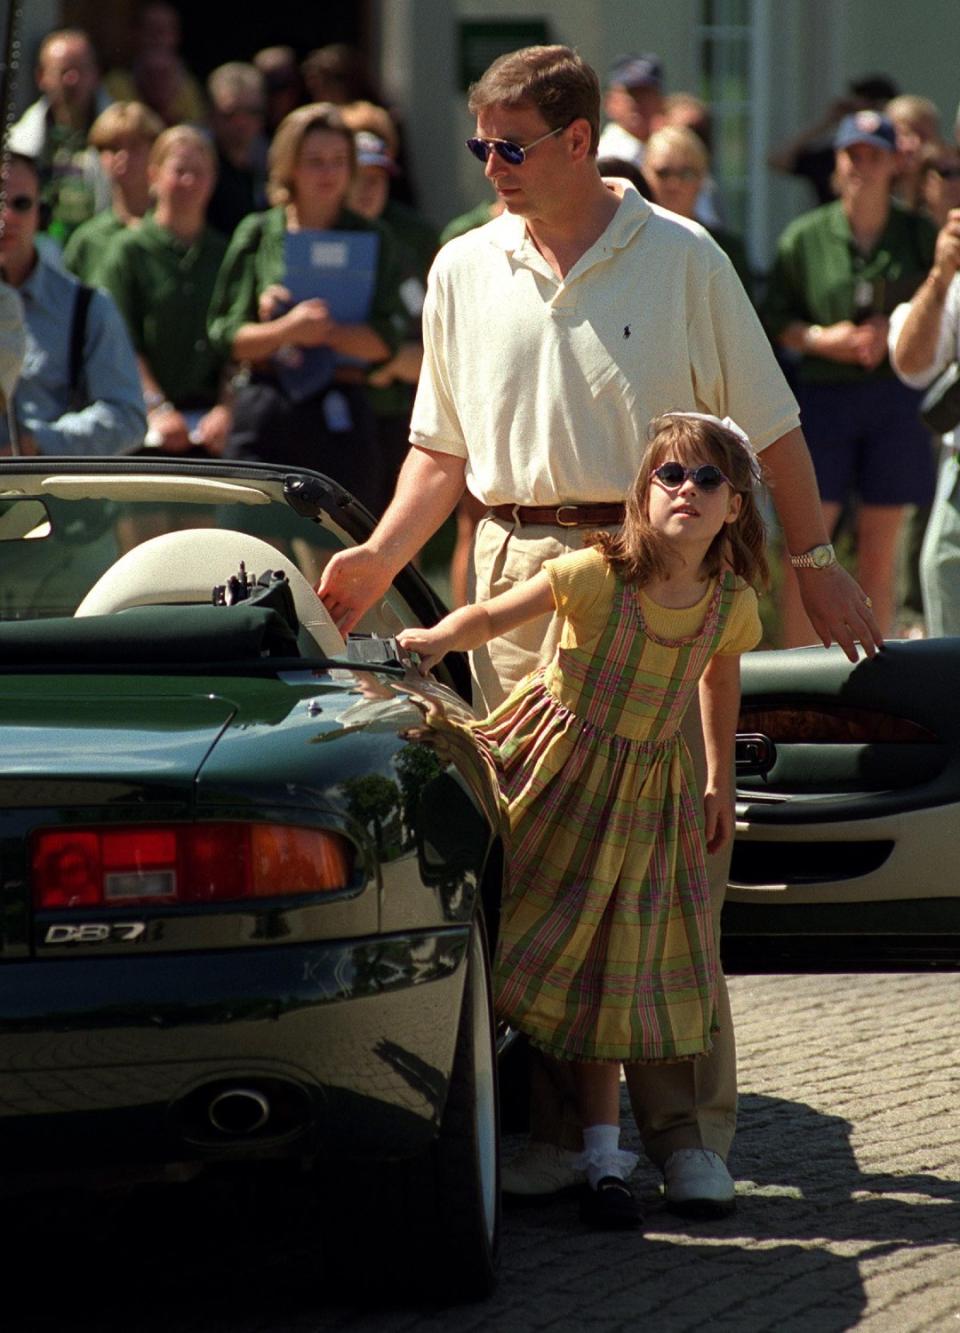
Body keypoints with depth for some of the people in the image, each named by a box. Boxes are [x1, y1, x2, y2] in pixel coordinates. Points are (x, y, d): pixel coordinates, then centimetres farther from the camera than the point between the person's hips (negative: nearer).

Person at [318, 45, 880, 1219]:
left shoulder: (681, 260, 2)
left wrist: (814, 561, 5)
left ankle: (687, 1129, -2)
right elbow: (443, 446, 18)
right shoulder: (466, 271, 11)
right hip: (518, 571, 3)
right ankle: (550, 1123, 7)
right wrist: (382, 555, 6)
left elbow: (767, 427, 6)